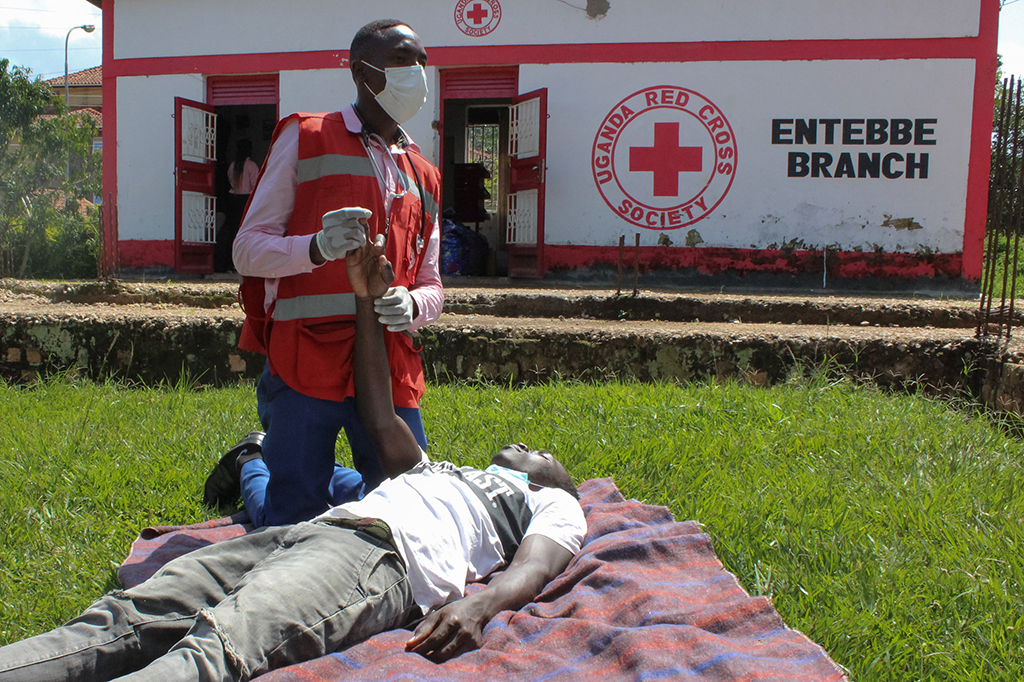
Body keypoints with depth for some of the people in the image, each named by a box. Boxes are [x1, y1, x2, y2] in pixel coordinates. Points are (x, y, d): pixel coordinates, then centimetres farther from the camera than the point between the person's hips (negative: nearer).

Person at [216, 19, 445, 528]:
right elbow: (248, 250, -1)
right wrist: (318, 246, -20)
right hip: (306, 364, -5)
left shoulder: (423, 176, 19)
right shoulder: (305, 138, 4)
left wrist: (413, 305, -7)